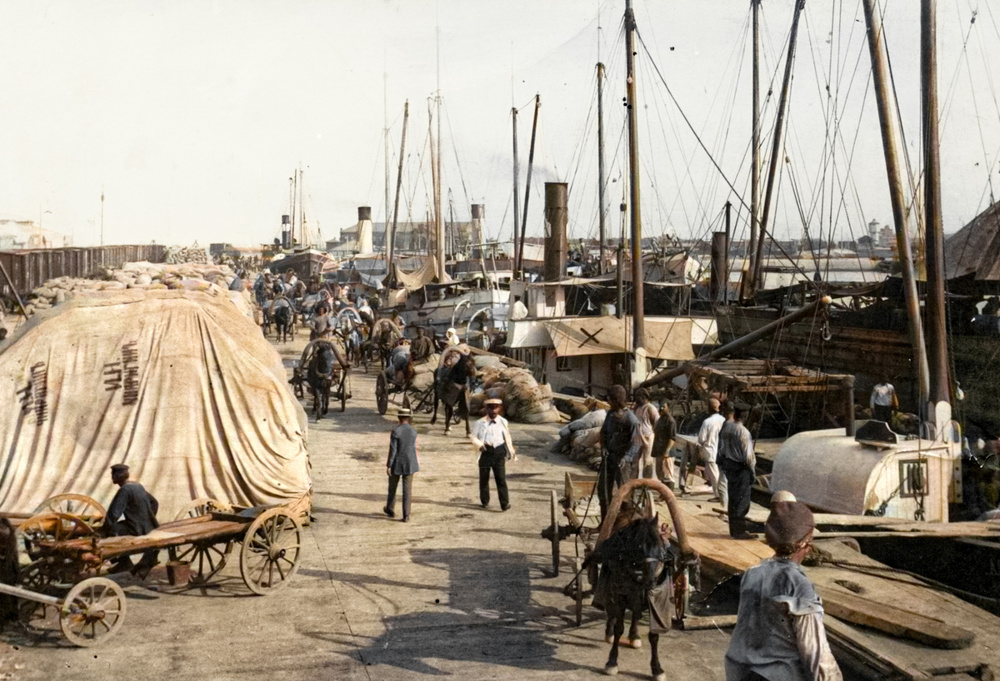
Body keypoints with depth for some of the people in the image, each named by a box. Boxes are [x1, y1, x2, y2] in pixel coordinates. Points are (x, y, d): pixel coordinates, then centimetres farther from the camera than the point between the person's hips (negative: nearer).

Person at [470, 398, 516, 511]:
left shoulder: (503, 422, 6)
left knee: (501, 478, -6)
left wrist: (511, 451, 18)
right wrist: (480, 444, -14)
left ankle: (505, 504, -7)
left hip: (499, 452, 0)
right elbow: (472, 436, 4)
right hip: (486, 452, 0)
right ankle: (485, 501, 24)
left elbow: (507, 437, 16)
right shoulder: (480, 423, 0)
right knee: (484, 478, 9)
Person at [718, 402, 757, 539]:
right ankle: (739, 531, 3)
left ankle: (734, 529, 23)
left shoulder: (725, 428, 4)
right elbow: (747, 454, -18)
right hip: (740, 467, -8)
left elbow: (721, 449, 9)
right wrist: (751, 471, -8)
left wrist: (722, 465, 15)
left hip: (729, 465, 8)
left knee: (733, 498, 15)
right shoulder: (742, 431, -20)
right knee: (742, 500, 0)